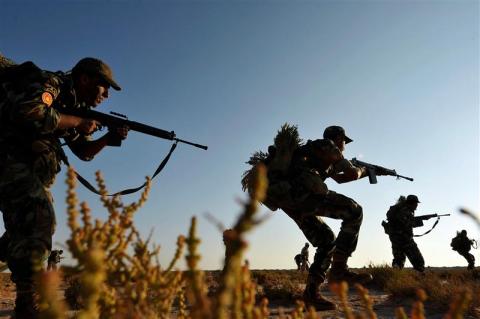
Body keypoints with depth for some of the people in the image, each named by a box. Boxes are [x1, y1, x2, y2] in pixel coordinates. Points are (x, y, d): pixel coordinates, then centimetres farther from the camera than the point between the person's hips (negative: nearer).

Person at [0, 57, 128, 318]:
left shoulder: (78, 106, 17)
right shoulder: (50, 83, -9)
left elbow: (84, 151, 20)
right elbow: (29, 112, -31)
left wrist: (109, 138, 2)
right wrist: (76, 122, -18)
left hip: (33, 172, 10)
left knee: (40, 224, 9)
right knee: (38, 219, -24)